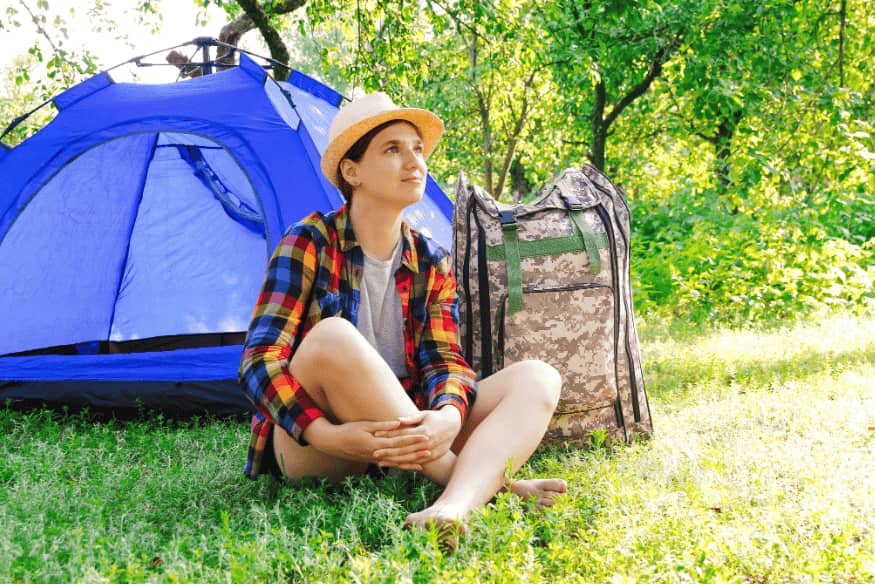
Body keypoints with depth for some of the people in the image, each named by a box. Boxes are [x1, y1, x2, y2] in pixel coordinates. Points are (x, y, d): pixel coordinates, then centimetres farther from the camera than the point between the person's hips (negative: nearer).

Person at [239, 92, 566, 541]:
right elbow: (260, 360, -14)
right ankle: (487, 482, -30)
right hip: (311, 452, -5)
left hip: (406, 437, 5)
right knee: (333, 337, -35)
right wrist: (329, 436, -31)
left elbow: (444, 358, -3)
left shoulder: (432, 263, 8)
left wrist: (447, 416, -29)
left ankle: (456, 504, -45)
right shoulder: (309, 244, -7)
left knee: (537, 378, -13)